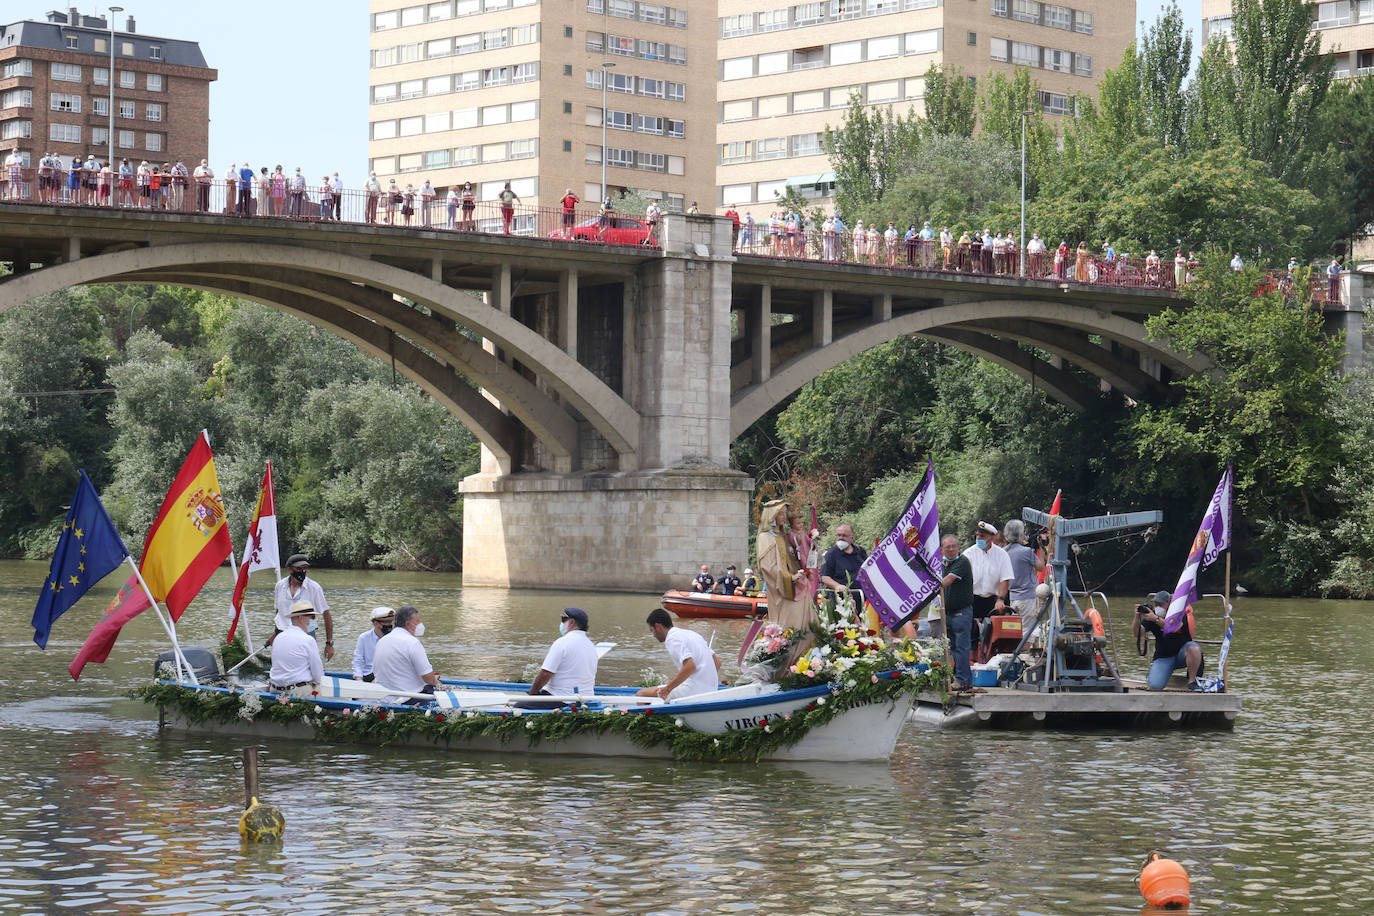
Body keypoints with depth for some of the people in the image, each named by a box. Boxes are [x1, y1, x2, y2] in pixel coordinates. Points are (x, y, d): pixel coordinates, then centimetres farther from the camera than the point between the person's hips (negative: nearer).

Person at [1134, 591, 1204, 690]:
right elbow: (1137, 633, -14)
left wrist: (1156, 619, -42)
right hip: (1163, 658, 1)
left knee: (1194, 648, -36)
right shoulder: (1152, 614, -2)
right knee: (1154, 686, -22)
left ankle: (1192, 681, -18)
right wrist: (1137, 618, -33)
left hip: (1181, 653, -1)